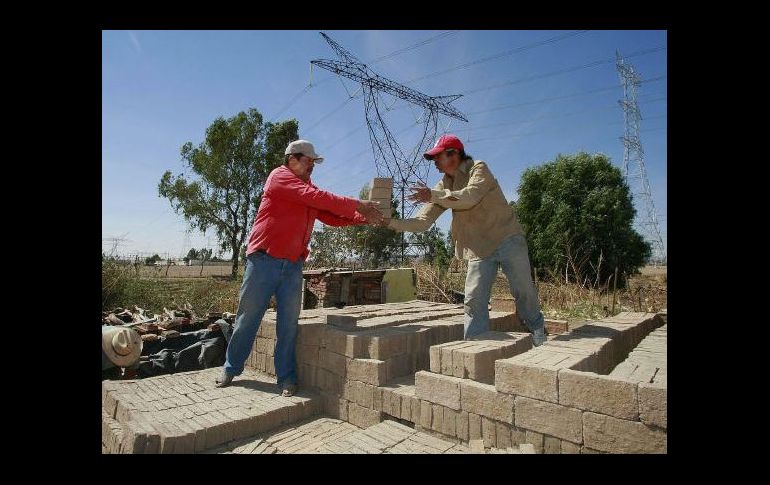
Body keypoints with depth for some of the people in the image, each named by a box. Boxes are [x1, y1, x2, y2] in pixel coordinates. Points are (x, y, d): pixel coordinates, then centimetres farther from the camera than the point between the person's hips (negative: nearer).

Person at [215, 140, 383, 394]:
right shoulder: (279, 177, -4)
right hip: (264, 259, -5)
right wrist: (358, 205, -17)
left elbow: (333, 217, 12)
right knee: (248, 317, 6)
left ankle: (286, 377, 11)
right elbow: (317, 197, -17)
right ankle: (231, 368, 23)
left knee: (289, 323, 3)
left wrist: (365, 217, -2)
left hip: (293, 265, 6)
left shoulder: (309, 189, 17)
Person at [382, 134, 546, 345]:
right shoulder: (443, 187, 8)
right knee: (474, 301, -5)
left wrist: (433, 196, -28)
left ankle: (538, 333, 29)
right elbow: (421, 222, 0)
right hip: (479, 249, 4)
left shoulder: (478, 169, -5)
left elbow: (469, 197, -27)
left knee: (524, 292, 4)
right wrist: (390, 222, -12)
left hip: (508, 239, -4)